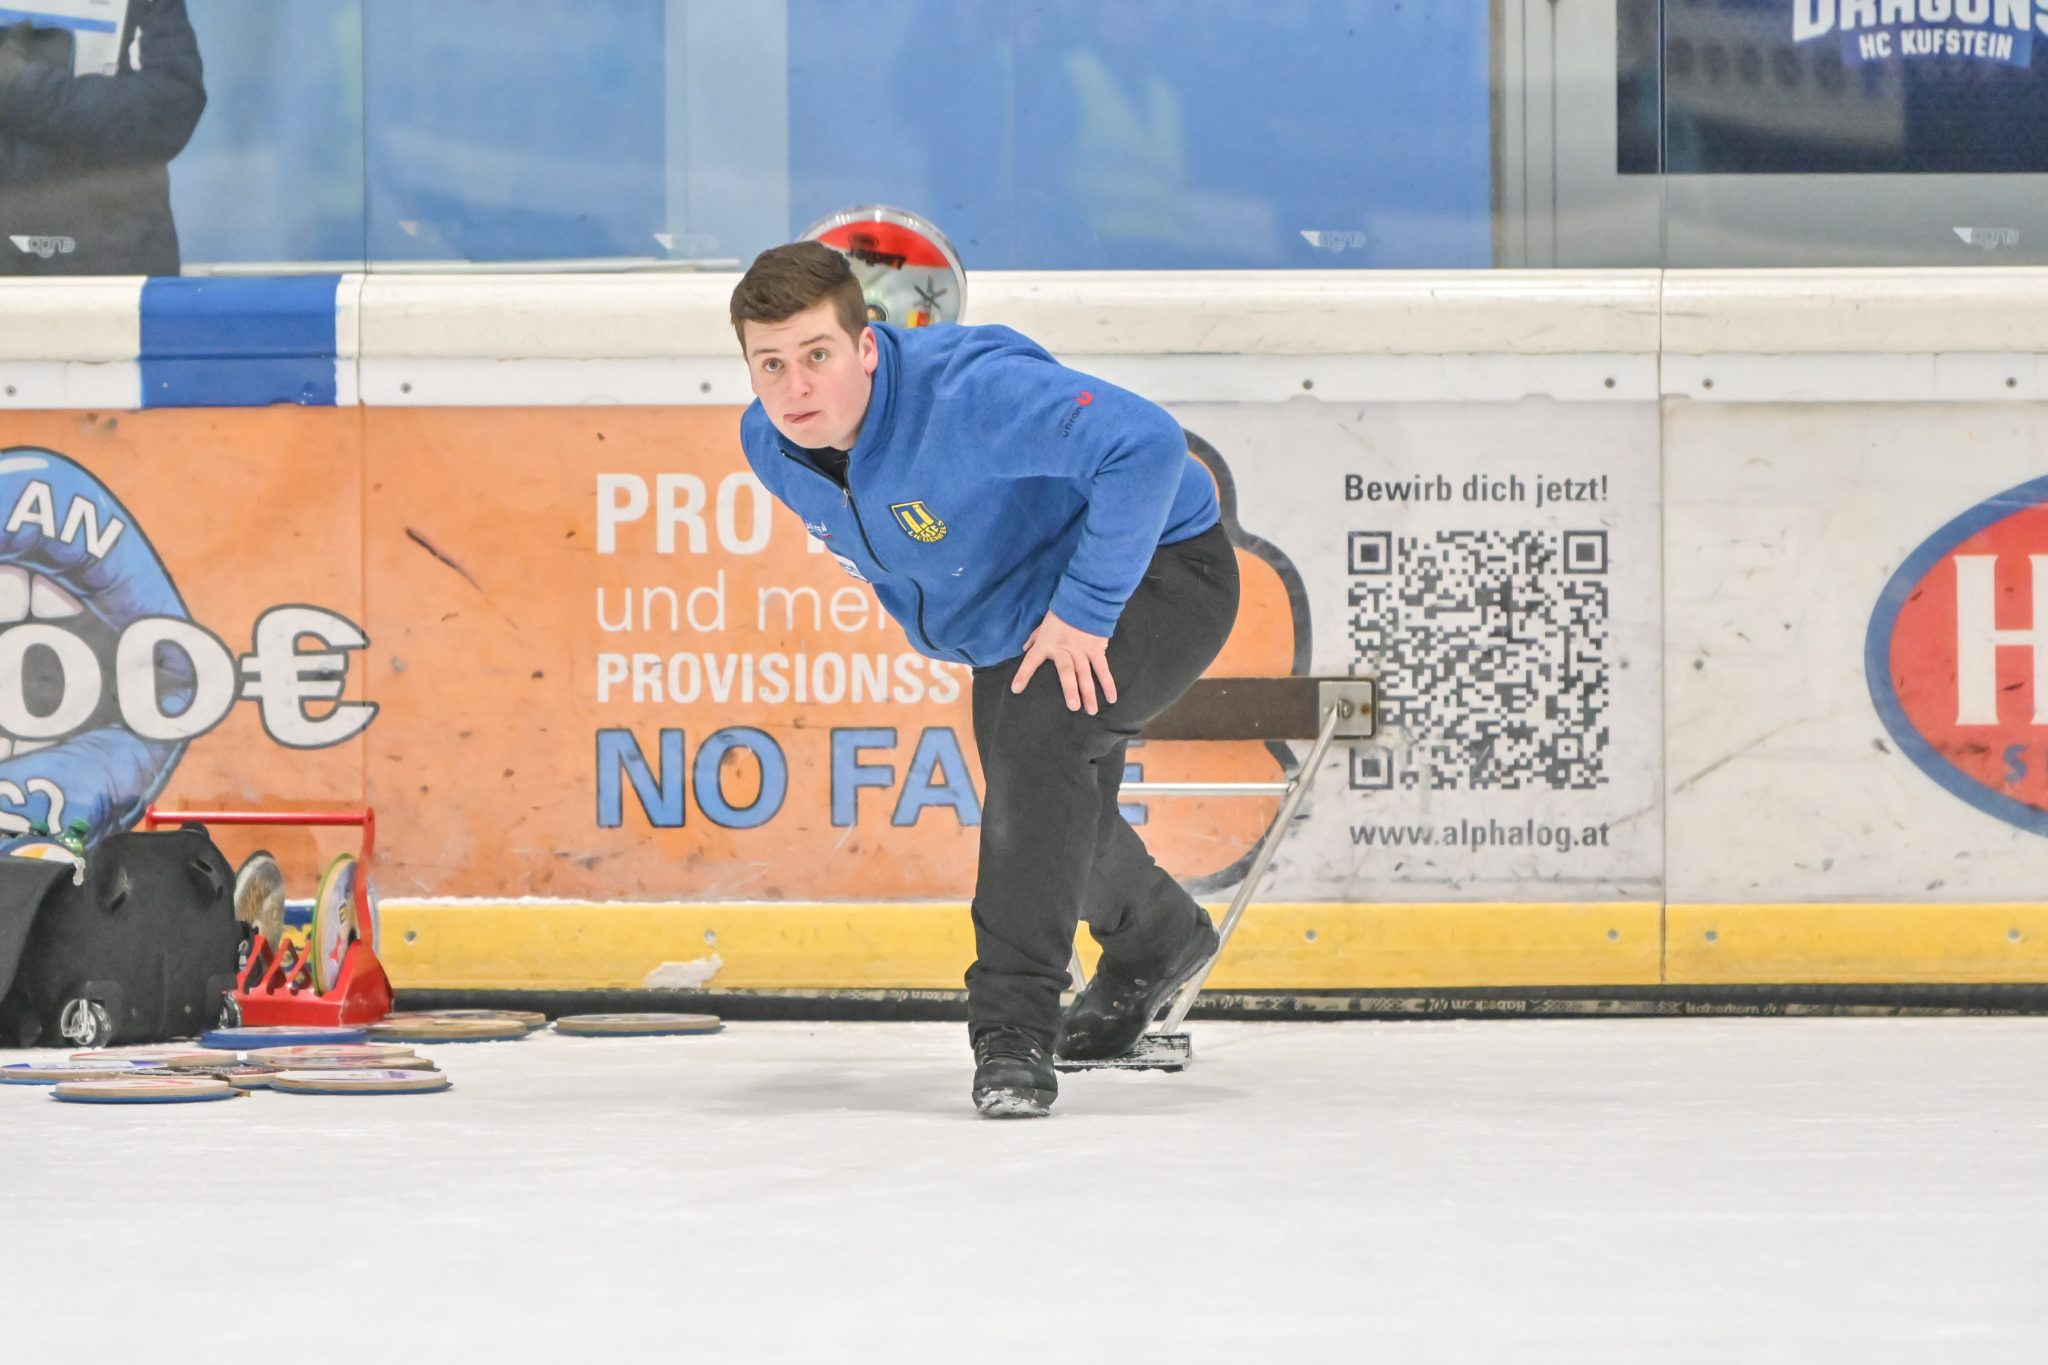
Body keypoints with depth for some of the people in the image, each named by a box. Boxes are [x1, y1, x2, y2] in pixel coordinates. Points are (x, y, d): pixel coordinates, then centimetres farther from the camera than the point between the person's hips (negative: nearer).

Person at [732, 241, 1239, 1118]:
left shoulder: (971, 394, -39)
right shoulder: (769, 446, -14)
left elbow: (1145, 444, -45)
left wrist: (1085, 609, -39)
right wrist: (935, 618, 9)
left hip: (1153, 572, -9)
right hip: (1010, 612, 9)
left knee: (1040, 735, -32)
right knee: (1045, 815, 22)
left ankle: (1015, 1027, -26)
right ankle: (1154, 941, 56)